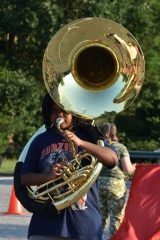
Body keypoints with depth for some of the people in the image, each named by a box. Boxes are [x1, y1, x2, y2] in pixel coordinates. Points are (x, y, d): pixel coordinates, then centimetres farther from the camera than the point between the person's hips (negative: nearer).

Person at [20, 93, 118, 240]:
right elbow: (24, 178, 9)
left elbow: (113, 160, -9)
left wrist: (81, 143, -22)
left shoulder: (88, 136, 6)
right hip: (47, 223, 1)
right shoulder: (40, 141, 11)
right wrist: (48, 176, -12)